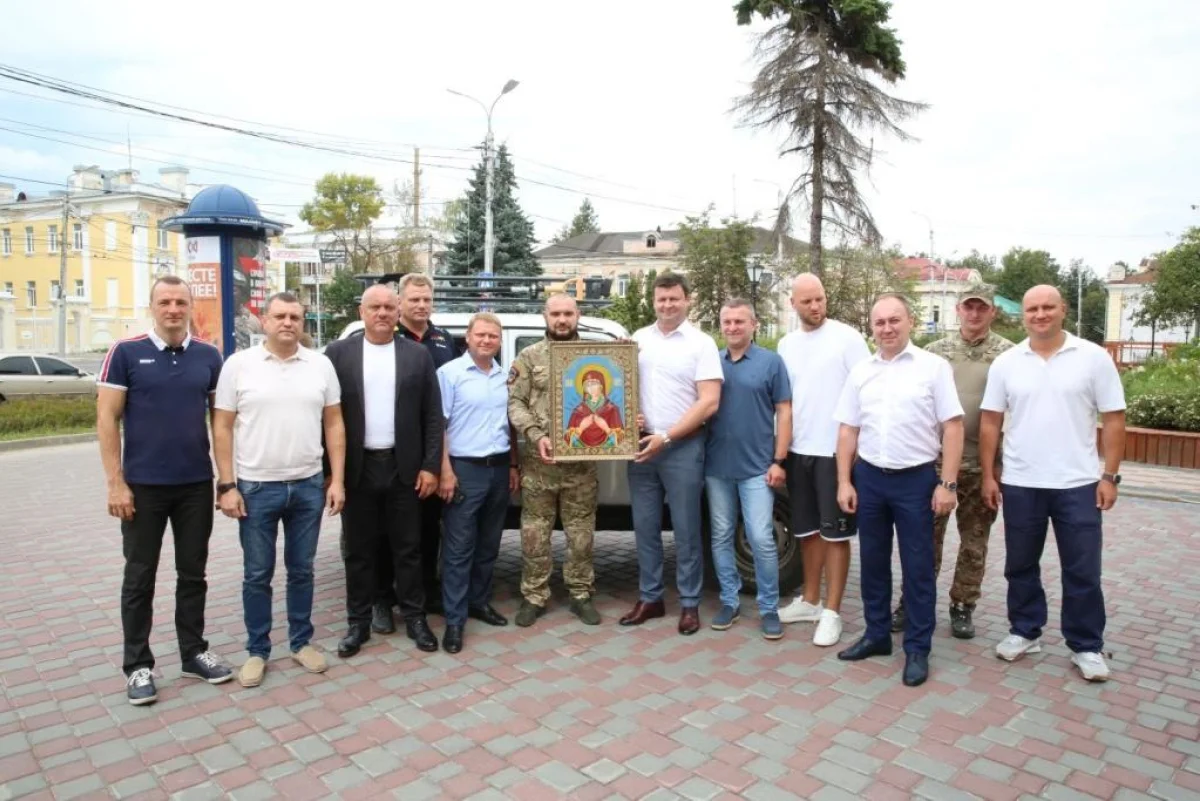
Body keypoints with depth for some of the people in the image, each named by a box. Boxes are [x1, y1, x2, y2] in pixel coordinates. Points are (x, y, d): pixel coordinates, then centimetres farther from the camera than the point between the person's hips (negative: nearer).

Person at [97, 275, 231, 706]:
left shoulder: (208, 356, 3)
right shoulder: (125, 353, -4)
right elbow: (107, 419, -5)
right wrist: (115, 482, -10)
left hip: (197, 485, 2)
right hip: (143, 486, -2)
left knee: (193, 573, 12)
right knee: (140, 577, 9)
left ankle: (194, 653, 26)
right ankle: (138, 664, 22)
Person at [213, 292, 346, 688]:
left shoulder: (321, 365, 2)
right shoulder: (238, 364, -3)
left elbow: (334, 425, 4)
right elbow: (222, 428, -2)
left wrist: (337, 480, -1)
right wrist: (227, 485, -8)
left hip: (309, 485, 2)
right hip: (256, 488, -2)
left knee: (301, 570, 14)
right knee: (257, 575, 9)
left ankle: (301, 642, 28)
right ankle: (257, 650, 24)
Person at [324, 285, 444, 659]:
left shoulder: (418, 355, 2)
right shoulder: (338, 353, 1)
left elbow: (433, 416, 2)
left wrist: (430, 466, -4)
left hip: (403, 467, 0)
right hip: (356, 468, 0)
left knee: (407, 548, 9)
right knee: (358, 550, 10)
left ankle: (414, 618, 22)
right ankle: (359, 622, 23)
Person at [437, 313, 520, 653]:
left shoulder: (504, 377, 11)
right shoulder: (450, 373, -6)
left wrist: (513, 466, 14)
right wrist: (446, 471, -14)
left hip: (499, 468, 6)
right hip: (465, 468, -5)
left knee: (488, 545, 14)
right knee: (459, 548, -2)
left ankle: (479, 601, 28)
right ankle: (454, 620, 5)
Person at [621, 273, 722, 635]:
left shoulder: (701, 343, -4)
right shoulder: (638, 339, 9)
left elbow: (709, 403, -10)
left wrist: (666, 437, -14)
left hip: (683, 447, -4)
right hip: (641, 444, 4)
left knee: (686, 531, 3)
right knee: (645, 527, 10)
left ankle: (689, 604, 15)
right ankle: (650, 598, 23)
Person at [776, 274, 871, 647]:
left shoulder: (846, 337, -7)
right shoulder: (787, 344, 10)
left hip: (834, 450, -6)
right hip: (798, 450, 6)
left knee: (835, 532, 2)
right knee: (808, 529, 15)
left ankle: (831, 612, 10)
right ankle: (810, 600, 28)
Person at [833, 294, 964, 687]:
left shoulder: (934, 366, -4)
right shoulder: (860, 372, 7)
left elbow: (952, 426, -6)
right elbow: (848, 431, 9)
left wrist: (948, 483, -11)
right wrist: (845, 481, 4)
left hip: (916, 479, -4)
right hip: (869, 477, 4)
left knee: (918, 567, 5)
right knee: (873, 562, 14)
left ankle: (917, 649, 18)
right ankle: (877, 635, 29)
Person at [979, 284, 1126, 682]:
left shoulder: (1093, 357, -3)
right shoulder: (1006, 363, 2)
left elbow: (1113, 420, -1)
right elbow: (990, 422, 4)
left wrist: (1110, 476, -5)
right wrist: (988, 475, 2)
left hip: (1078, 485, -1)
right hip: (1020, 484, 2)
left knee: (1082, 571, 7)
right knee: (1021, 565, 12)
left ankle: (1087, 647, 21)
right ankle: (1025, 632, 28)